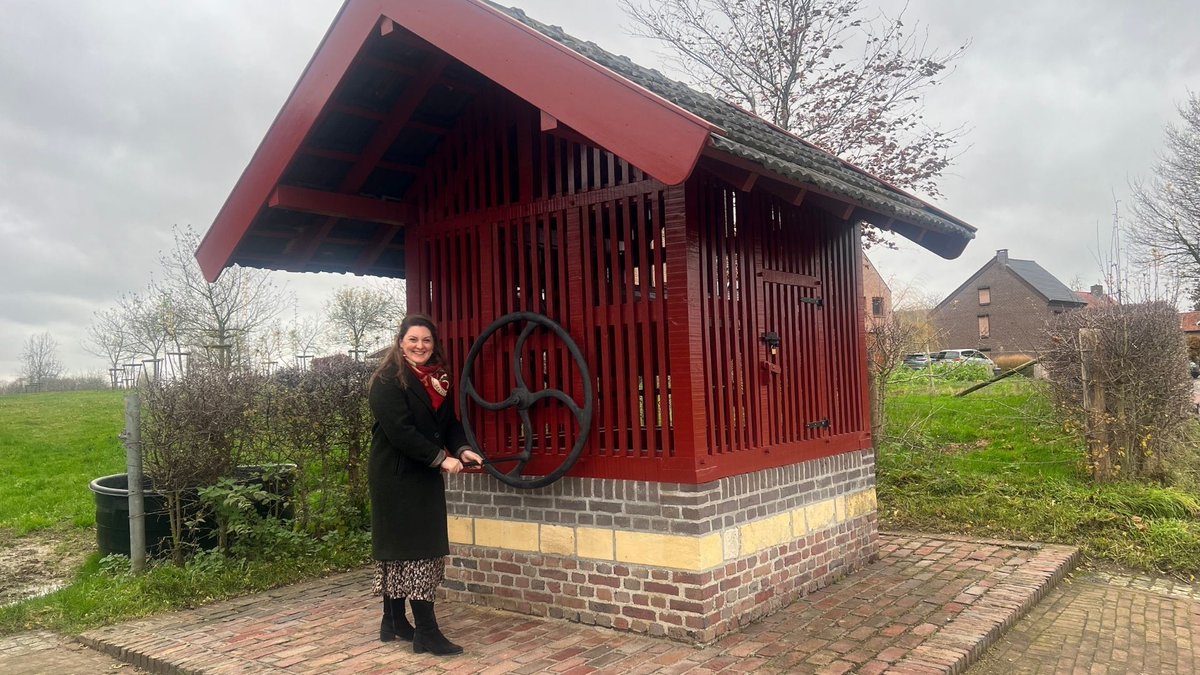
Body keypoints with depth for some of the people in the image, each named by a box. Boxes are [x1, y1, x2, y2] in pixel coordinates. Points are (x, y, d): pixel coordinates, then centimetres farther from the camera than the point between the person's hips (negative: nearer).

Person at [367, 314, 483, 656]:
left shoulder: (438, 380, 11)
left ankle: (394, 621, 24)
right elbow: (400, 430, -21)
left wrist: (462, 449, -9)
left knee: (398, 549, 14)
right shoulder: (388, 381, -12)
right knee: (414, 549, -8)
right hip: (396, 477, -7)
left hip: (425, 476, 8)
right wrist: (441, 458, -22)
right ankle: (426, 632, -5)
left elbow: (449, 423, 11)